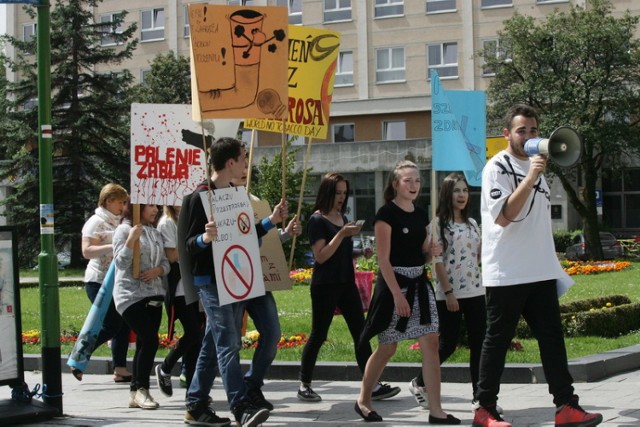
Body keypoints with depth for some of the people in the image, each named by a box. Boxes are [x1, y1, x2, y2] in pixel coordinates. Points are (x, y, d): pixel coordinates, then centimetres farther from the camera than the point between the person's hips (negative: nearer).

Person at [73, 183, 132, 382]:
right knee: (111, 325, -11)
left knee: (123, 325, 4)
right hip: (100, 281, -8)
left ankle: (120, 369, 7)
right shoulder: (96, 222, -8)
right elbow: (87, 251, -19)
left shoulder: (117, 222, 17)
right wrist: (113, 247, -26)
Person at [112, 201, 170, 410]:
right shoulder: (124, 230, -4)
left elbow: (165, 262, 15)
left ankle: (136, 393, 10)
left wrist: (158, 270, -7)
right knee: (149, 340, -16)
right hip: (131, 295, -7)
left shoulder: (155, 233, 15)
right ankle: (141, 389, -6)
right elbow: (121, 263, -12)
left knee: (144, 344, 5)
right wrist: (131, 239, -23)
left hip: (154, 294, 7)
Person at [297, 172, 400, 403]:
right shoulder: (317, 220, -9)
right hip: (325, 286, -7)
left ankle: (373, 386, -1)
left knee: (360, 333, 0)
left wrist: (362, 253, 6)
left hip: (346, 283, 7)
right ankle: (304, 385, 14)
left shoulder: (343, 217, 14)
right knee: (318, 335, 1)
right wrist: (342, 234, -22)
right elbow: (321, 256, -16)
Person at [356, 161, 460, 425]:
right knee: (387, 348, 2)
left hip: (420, 283, 6)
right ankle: (363, 400, 22)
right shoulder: (386, 213, -10)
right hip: (394, 283, -6)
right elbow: (384, 259, -15)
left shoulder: (421, 214, 11)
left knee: (431, 344, -2)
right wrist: (397, 294, -20)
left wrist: (433, 251, -4)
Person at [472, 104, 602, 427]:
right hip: (506, 274, -7)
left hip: (541, 272, 7)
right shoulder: (497, 168, -8)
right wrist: (531, 177, -24)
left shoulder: (535, 165, 16)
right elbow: (503, 216, -20)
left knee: (552, 338, 3)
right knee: (498, 340, 1)